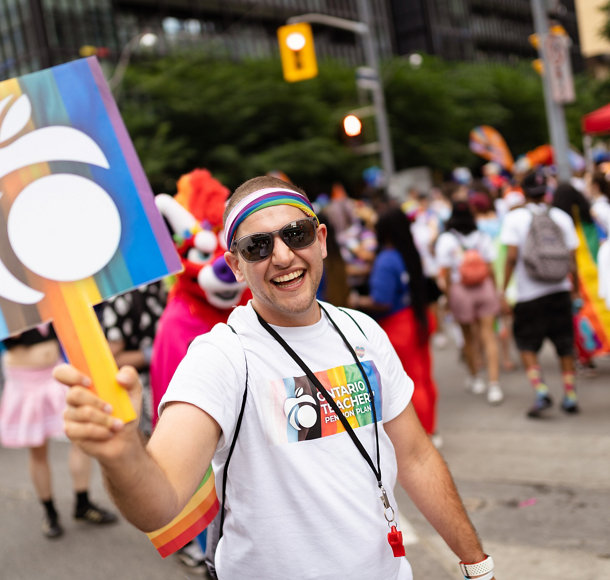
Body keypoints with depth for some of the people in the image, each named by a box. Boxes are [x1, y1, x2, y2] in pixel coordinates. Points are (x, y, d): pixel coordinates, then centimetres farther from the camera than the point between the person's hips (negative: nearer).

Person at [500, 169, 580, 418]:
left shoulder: (514, 218, -5)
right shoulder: (561, 217, 3)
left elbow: (512, 256, -12)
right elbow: (572, 256, 2)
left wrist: (504, 290, -7)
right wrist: (575, 287, 11)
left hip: (528, 292, -3)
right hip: (559, 289, 3)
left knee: (526, 344, 9)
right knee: (565, 344, 13)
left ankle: (540, 390, -6)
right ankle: (570, 395, 15)